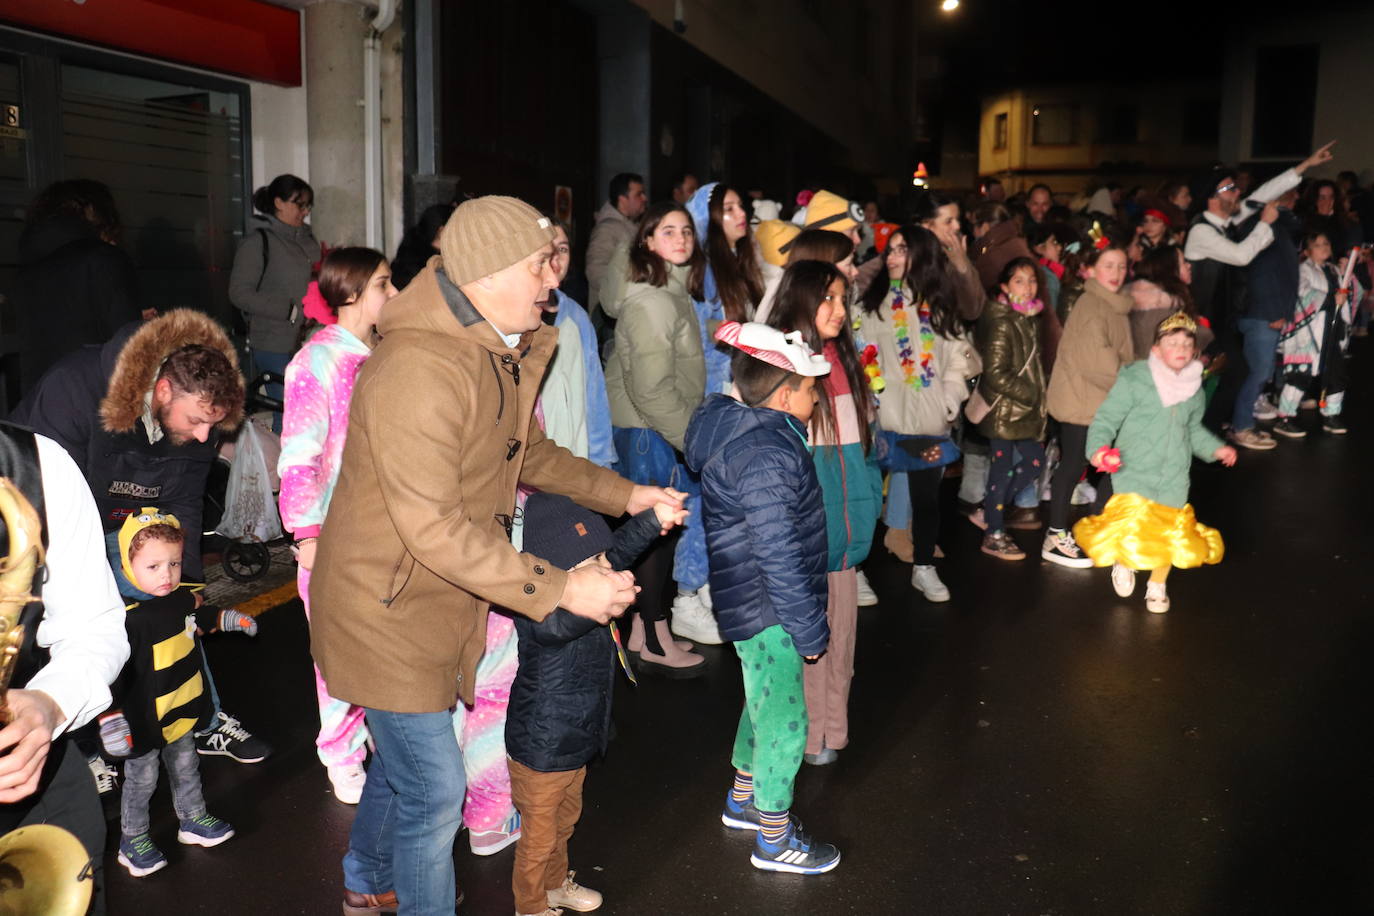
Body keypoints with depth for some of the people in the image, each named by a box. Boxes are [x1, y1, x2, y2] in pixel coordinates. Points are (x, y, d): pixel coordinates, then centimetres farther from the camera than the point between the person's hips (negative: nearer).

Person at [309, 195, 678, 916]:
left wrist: (624, 495, 12)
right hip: (385, 608, -10)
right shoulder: (416, 370, -30)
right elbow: (434, 529, -33)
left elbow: (529, 452, 19)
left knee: (404, 760, 27)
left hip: (441, 600, 10)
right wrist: (560, 589, -31)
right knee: (434, 788, -1)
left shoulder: (500, 354, 3)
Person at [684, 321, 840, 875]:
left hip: (752, 603, 11)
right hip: (767, 611, -11)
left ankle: (743, 801, 43)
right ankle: (774, 839, 19)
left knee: (763, 703, 25)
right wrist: (809, 628, -17)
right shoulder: (765, 455, -26)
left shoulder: (747, 433, 7)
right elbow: (778, 553, -26)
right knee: (784, 722, 3)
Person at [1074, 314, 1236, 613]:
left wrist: (1216, 448, 13)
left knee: (1169, 537, 12)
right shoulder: (1134, 381, -13)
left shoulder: (1194, 389, 5)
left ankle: (1158, 586, 39)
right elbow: (1106, 419, -13)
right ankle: (1123, 564, 24)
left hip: (1174, 479, 5)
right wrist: (1098, 448, -28)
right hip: (1135, 475, -5)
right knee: (1130, 531, -13)